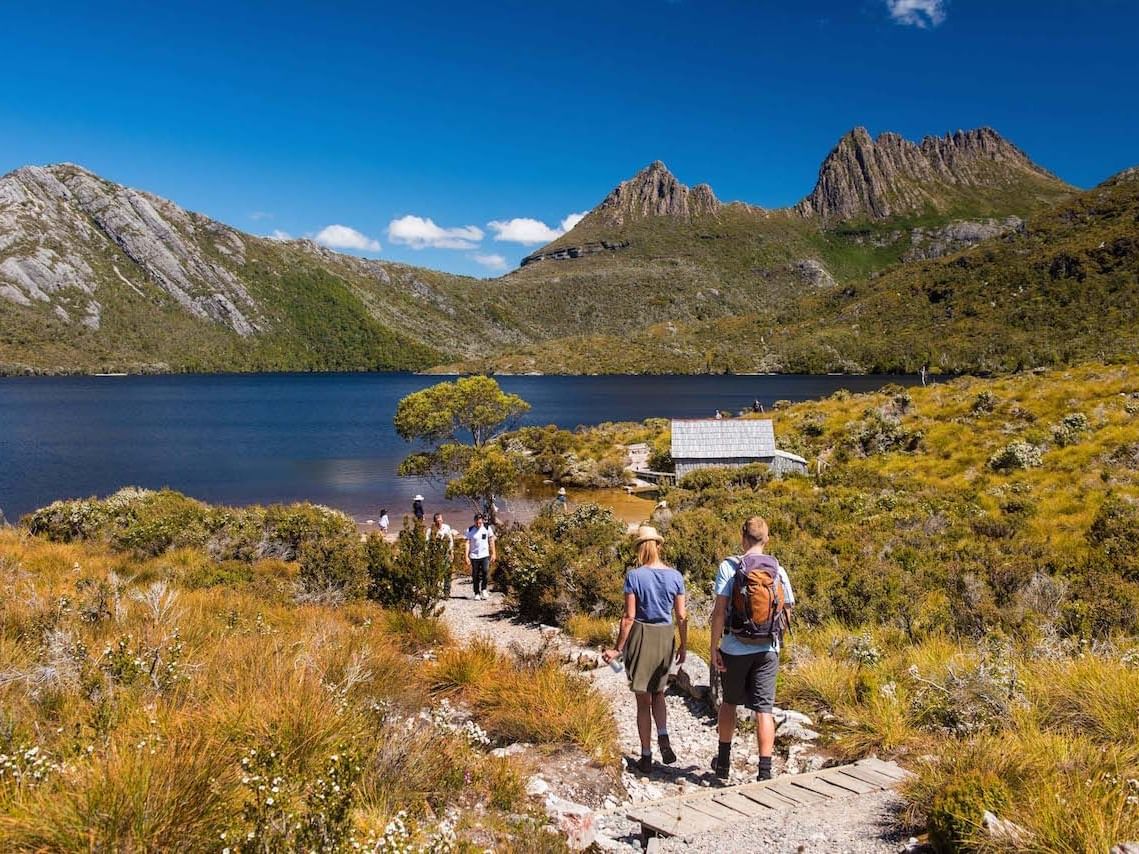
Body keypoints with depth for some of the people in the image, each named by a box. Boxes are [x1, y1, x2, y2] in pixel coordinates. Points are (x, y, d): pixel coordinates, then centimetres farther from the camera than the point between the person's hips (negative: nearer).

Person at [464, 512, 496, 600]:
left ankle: (483, 590, -3)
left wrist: (493, 553, 3)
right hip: (474, 556, 0)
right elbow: (467, 543, 0)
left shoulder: (487, 528, 2)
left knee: (485, 571, -19)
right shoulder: (470, 530, 0)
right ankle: (477, 593, 14)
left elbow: (491, 541, 7)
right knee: (475, 576, 3)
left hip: (485, 555, 0)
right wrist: (467, 557, -6)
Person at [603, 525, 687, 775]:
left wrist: (618, 649, -5)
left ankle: (646, 757, 14)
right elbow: (681, 616, 1)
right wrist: (683, 645, 14)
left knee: (644, 699, 9)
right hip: (666, 637, 3)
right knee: (658, 692, 22)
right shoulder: (675, 576, -3)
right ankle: (663, 738, 0)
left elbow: (629, 617, -13)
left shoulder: (634, 576, -12)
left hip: (641, 636, -3)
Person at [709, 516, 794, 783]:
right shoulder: (778, 570, 0)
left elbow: (719, 611, -13)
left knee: (729, 702, 18)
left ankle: (723, 763, 29)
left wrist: (714, 648, -7)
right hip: (768, 650, 1)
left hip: (735, 650, -1)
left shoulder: (728, 567, -10)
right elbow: (787, 613, 5)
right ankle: (765, 772, 0)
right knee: (764, 709, 4)